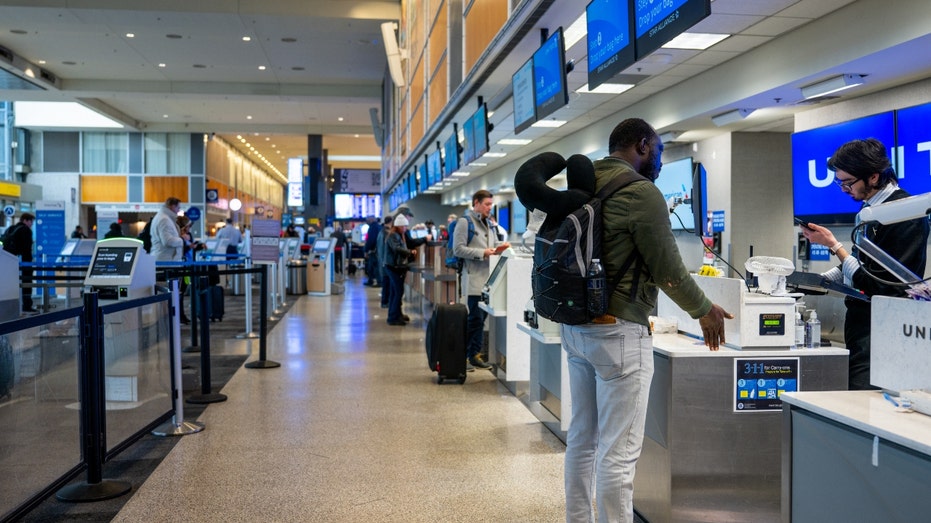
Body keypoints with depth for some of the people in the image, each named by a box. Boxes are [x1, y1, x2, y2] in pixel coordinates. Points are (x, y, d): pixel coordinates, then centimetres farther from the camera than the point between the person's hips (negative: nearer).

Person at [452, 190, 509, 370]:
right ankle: (464, 355, 1)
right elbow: (458, 249, -12)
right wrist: (482, 253, -17)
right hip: (475, 278, -7)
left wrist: (500, 247, 2)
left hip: (488, 278, 7)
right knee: (475, 318, -7)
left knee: (481, 317, 8)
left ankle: (475, 353, 14)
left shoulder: (490, 225, 19)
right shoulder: (465, 222, -4)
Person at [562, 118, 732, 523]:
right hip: (618, 331, -8)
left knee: (581, 439, 16)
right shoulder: (641, 192, -13)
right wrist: (704, 311, 7)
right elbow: (668, 268, -9)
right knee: (618, 452, -1)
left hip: (575, 327, 9)